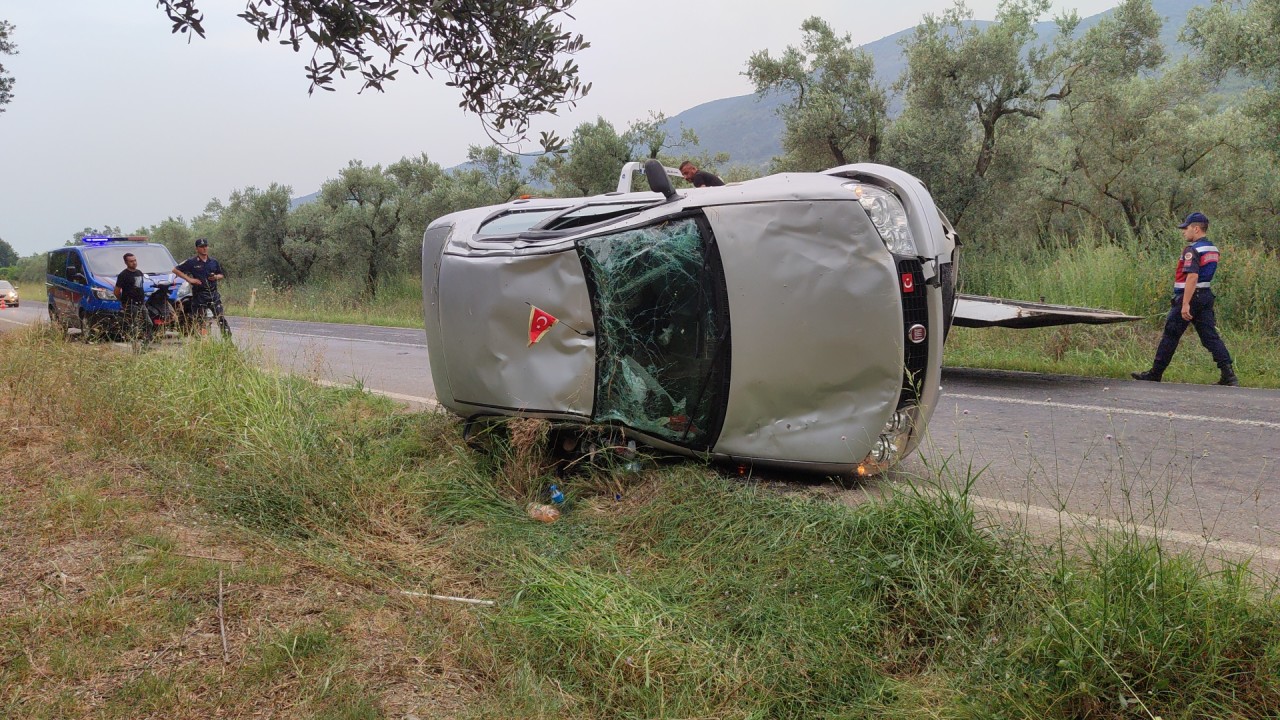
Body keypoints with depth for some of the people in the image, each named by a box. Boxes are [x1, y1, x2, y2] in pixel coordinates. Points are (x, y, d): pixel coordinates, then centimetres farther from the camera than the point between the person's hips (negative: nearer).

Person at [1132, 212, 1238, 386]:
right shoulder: (1213, 249, 15)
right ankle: (1228, 373, -3)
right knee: (1210, 336, 5)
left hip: (1190, 297, -8)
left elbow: (1192, 277, -25)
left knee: (1170, 336, 1)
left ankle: (1155, 374, 8)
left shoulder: (1192, 250, -15)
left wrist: (1185, 304, -27)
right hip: (1206, 296, 8)